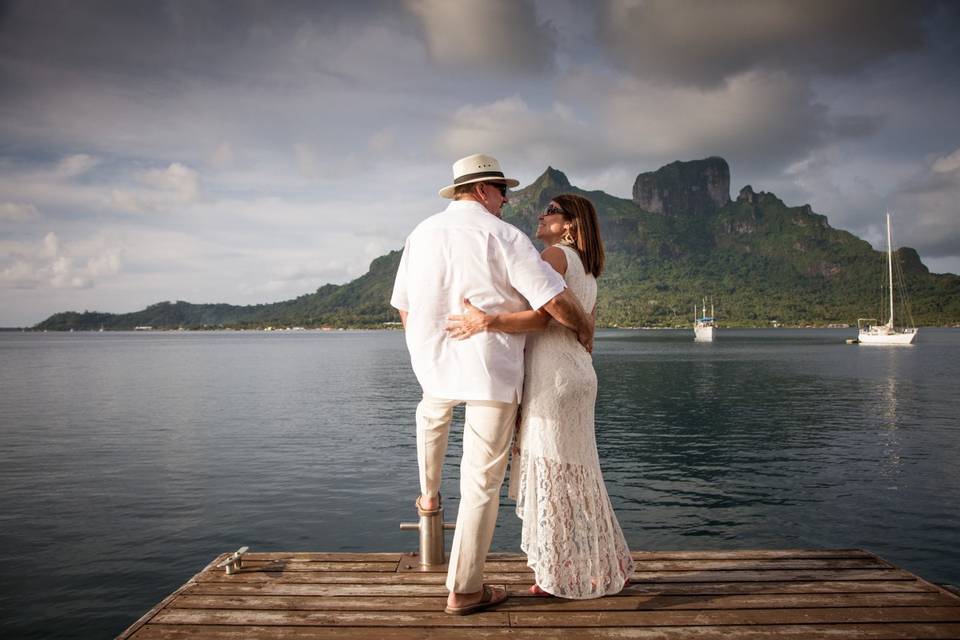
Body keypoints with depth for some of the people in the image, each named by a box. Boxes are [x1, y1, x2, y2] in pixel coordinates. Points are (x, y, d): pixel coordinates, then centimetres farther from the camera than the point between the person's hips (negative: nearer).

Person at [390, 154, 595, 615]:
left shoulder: (420, 234, 5)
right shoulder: (504, 237, -12)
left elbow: (404, 310, 12)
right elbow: (557, 303, -17)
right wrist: (585, 330, 3)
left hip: (433, 363, 5)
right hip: (492, 371, -5)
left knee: (432, 410, 41)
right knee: (482, 481, 5)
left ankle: (429, 495, 47)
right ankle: (464, 590, 15)